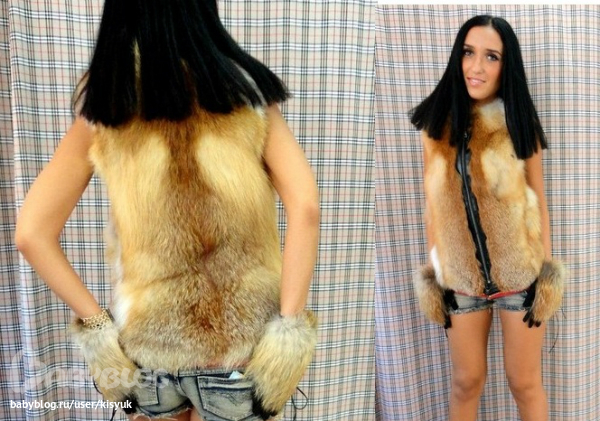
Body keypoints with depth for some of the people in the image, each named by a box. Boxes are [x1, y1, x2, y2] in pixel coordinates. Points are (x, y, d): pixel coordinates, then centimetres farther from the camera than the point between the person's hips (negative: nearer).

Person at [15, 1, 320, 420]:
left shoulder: (103, 114, -4)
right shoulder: (247, 95, -6)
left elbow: (32, 233, -8)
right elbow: (305, 207, -17)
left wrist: (97, 328, -4)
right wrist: (290, 326, -15)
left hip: (149, 349, 1)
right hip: (241, 354, -1)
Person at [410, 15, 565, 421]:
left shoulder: (519, 124, -6)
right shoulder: (438, 125, -2)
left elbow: (539, 199, 0)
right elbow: (434, 204, 3)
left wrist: (547, 271, -1)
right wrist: (433, 271, 4)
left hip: (520, 275, -1)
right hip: (461, 277, 2)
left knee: (525, 383, 12)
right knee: (467, 381, 15)